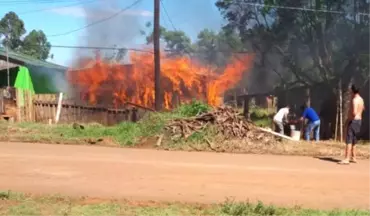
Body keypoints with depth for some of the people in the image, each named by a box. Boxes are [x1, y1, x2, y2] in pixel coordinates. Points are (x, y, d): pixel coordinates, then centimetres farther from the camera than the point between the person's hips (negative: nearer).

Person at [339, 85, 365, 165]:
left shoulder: (354, 100, -18)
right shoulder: (361, 99, 12)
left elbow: (354, 112, -28)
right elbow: (363, 108, 33)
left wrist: (348, 119, -16)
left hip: (353, 121, -10)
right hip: (359, 120, 10)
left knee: (349, 140, -13)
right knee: (353, 140, 17)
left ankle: (346, 159, -18)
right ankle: (353, 158, 22)